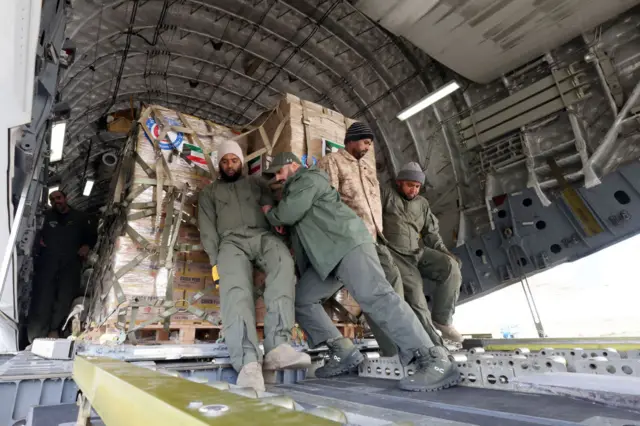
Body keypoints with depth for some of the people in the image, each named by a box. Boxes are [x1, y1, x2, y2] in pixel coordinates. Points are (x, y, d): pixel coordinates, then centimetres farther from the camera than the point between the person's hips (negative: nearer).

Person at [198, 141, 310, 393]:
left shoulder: (257, 183, 32)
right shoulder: (210, 192, 29)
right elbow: (207, 227, 14)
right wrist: (215, 261, -1)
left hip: (263, 236, 1)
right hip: (232, 241, 0)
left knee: (283, 263, -36)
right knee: (235, 289, -33)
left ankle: (278, 345, -44)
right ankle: (248, 363, -47)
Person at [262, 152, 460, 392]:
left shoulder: (309, 177, 1)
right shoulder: (292, 189, 33)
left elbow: (288, 214, -11)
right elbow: (290, 222, 31)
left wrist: (270, 213, 10)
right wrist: (277, 217, 11)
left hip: (348, 243, -10)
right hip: (327, 255, 10)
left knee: (373, 296, -24)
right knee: (300, 299, 5)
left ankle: (435, 361, -25)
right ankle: (344, 352, 1)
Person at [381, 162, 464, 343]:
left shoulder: (422, 203, 24)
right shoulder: (386, 194, 8)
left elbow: (431, 232, 21)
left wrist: (445, 252, 5)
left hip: (418, 252, 5)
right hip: (394, 253, -5)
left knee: (450, 266, -18)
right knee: (413, 287, -25)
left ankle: (442, 320, -5)